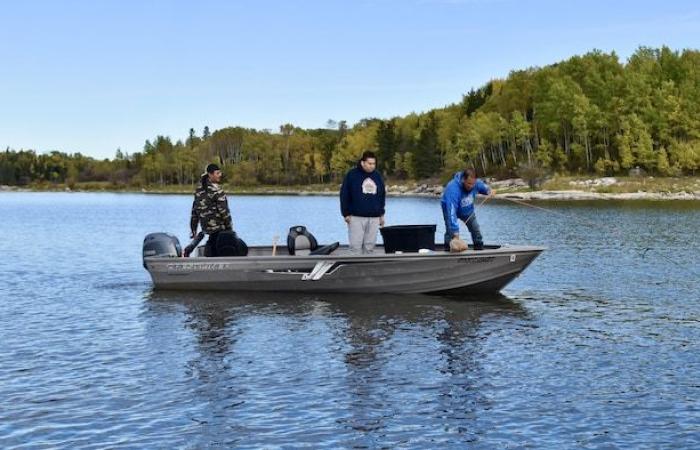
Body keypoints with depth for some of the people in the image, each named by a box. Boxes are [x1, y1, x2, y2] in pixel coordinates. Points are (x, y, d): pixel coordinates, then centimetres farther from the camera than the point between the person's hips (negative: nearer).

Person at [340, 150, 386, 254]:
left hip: (374, 218, 4)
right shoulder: (352, 174, -4)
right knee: (356, 245, -6)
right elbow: (344, 195, -3)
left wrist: (382, 214, 16)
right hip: (356, 217, -4)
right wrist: (346, 213, -7)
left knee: (369, 246, 6)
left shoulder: (377, 176, 10)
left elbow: (382, 196, 18)